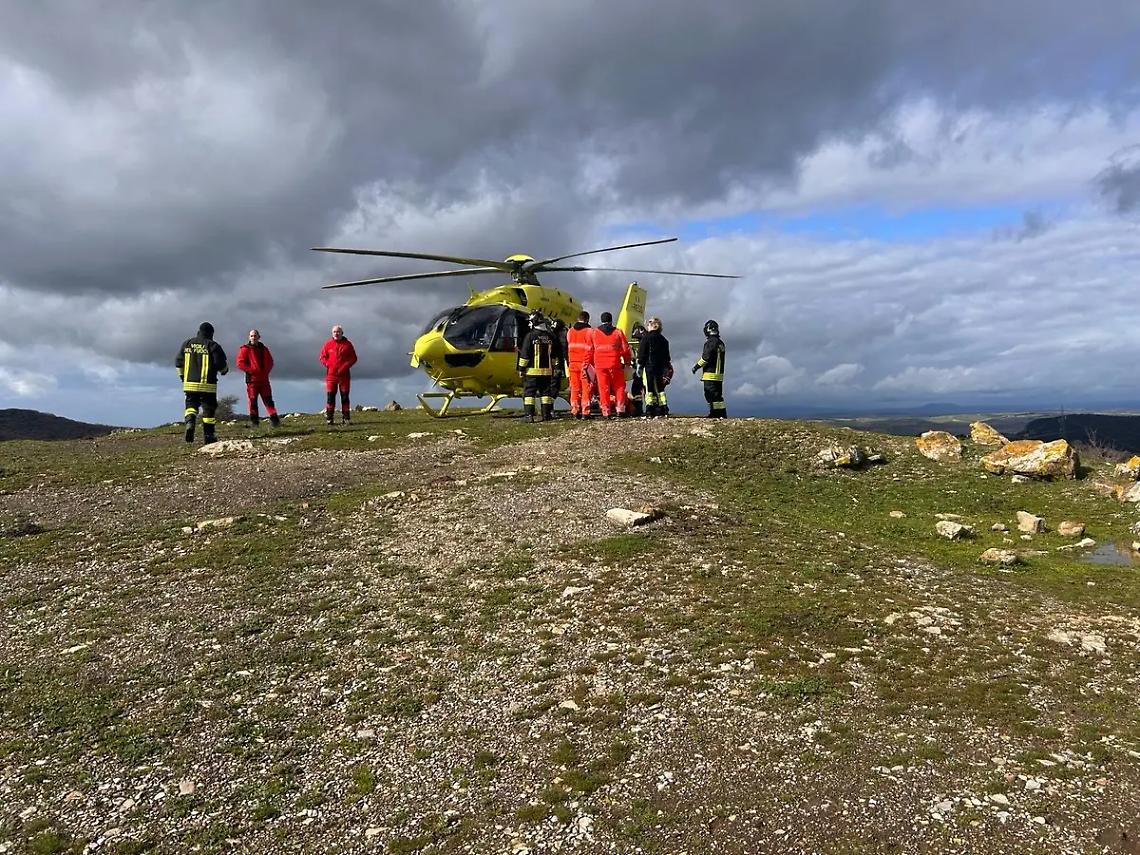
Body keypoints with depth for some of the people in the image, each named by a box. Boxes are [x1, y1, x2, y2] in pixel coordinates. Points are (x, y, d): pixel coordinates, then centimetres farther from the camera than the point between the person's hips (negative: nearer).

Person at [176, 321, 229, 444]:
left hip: (189, 383, 3)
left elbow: (178, 361, 10)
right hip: (208, 384, -3)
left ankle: (189, 422, -13)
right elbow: (221, 365, -7)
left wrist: (182, 375, 22)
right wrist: (225, 370, 15)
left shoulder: (187, 343, 7)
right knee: (208, 409, 4)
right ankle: (208, 436, 5)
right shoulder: (213, 346, -5)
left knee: (191, 405, 16)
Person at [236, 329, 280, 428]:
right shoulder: (245, 349, 0)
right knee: (253, 401, -1)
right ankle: (254, 421, 4)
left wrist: (266, 371, 2)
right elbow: (240, 363, -7)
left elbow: (270, 362, 20)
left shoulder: (264, 349, 14)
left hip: (264, 379, 3)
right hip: (252, 379, -3)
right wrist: (252, 370, -15)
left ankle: (274, 418, -3)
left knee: (268, 400, 0)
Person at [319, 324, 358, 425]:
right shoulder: (328, 344, 6)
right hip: (331, 374, 0)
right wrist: (328, 365, -7)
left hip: (344, 374, 0)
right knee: (330, 396, -1)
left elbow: (353, 358, 3)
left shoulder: (347, 344, 4)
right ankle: (329, 418, 2)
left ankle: (345, 418, 7)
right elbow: (322, 357, 9)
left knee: (345, 396, 3)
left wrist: (345, 367, -9)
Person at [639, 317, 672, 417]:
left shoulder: (646, 337, -6)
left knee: (649, 388, -5)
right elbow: (667, 356, 15)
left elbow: (641, 353, -10)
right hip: (660, 368, 6)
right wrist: (667, 367, 19)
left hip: (649, 367, -6)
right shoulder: (663, 339, 13)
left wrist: (640, 364, -4)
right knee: (659, 388, 12)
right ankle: (663, 409, 11)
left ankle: (649, 410, -10)